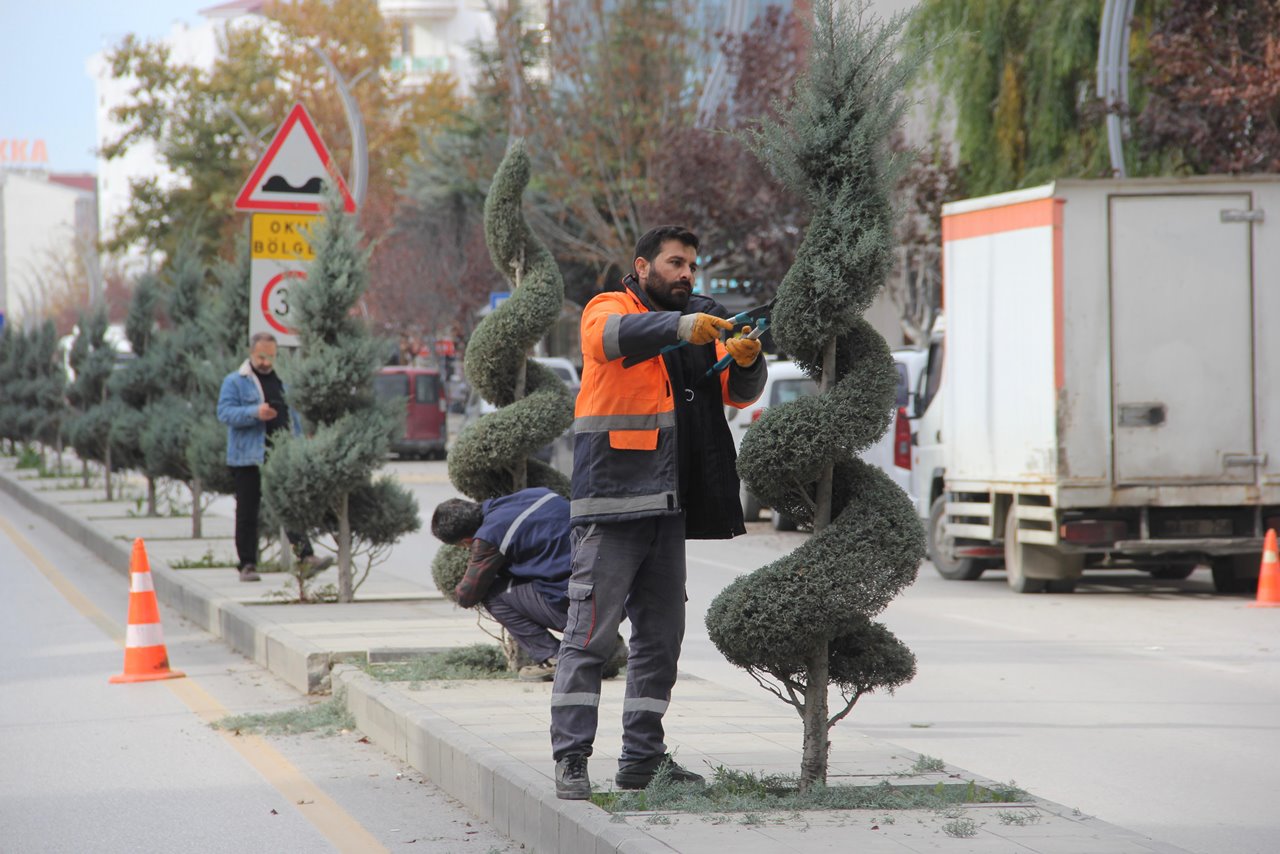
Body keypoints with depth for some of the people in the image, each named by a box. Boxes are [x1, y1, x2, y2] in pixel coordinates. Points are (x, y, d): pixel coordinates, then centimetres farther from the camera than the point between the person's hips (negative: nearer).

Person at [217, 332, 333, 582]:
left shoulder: (281, 382, 18)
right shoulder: (235, 382, 1)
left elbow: (294, 417, 24)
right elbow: (225, 412, -12)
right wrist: (255, 413, -25)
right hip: (249, 459, -4)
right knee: (248, 513, 3)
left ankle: (307, 559, -12)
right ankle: (247, 565, 10)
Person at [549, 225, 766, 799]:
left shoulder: (699, 326, 19)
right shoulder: (609, 308, 1)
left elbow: (739, 393, 13)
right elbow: (611, 336, -23)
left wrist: (746, 360, -10)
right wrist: (680, 326, -38)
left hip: (668, 508, 7)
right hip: (611, 501, -7)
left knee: (661, 637, 10)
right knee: (590, 633, -8)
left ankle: (643, 757, 17)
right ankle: (570, 759, -8)